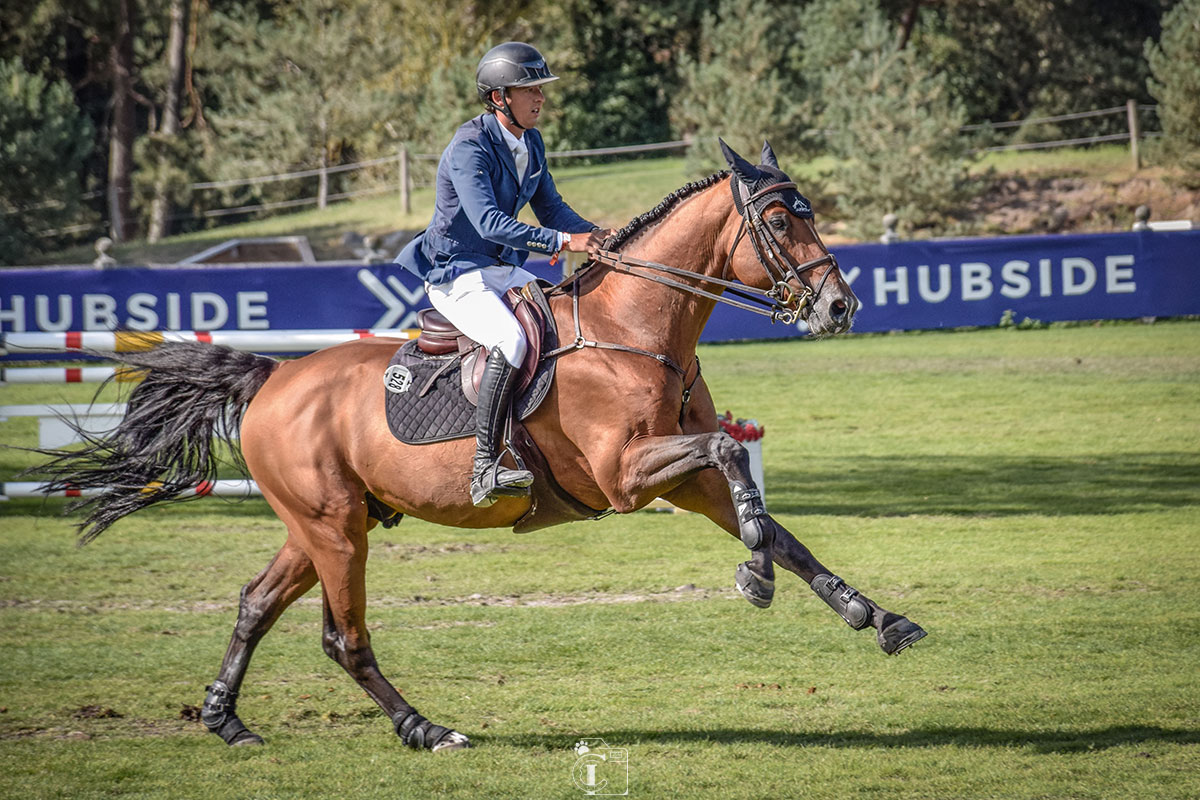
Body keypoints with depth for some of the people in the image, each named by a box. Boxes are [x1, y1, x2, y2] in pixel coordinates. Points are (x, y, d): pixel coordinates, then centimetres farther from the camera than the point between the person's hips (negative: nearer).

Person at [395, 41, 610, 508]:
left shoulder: (530, 142, 7)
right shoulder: (469, 148, -21)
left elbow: (550, 208, 13)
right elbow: (489, 222, -32)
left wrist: (595, 235, -6)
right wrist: (563, 241, -37)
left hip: (504, 271, 9)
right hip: (456, 276, -9)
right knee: (511, 340, -33)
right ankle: (485, 469, -34)